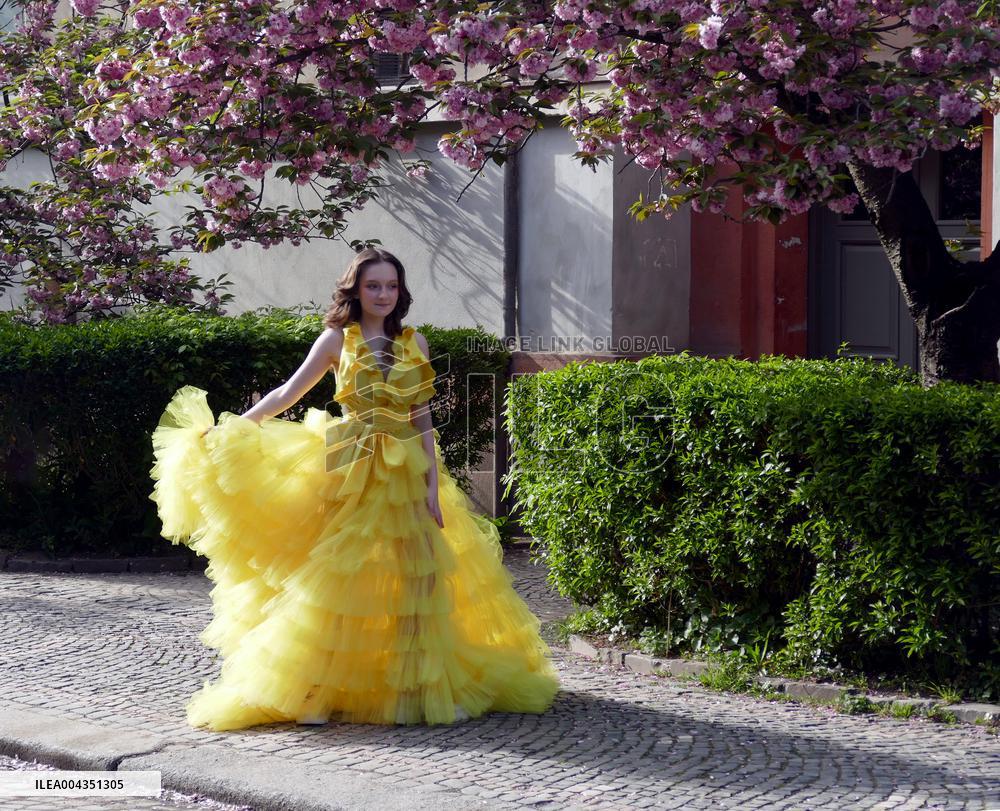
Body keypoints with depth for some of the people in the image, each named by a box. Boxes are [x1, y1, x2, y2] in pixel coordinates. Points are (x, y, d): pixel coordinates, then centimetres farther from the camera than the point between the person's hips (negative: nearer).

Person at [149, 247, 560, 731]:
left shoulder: (414, 343, 9)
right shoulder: (338, 339, 2)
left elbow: (423, 420, 9)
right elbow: (288, 393, 5)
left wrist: (434, 485, 3)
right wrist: (230, 428, 2)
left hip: (405, 473, 3)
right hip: (350, 469, -3)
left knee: (418, 574, 0)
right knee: (338, 572, -5)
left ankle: (423, 686, 10)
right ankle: (320, 688, 3)